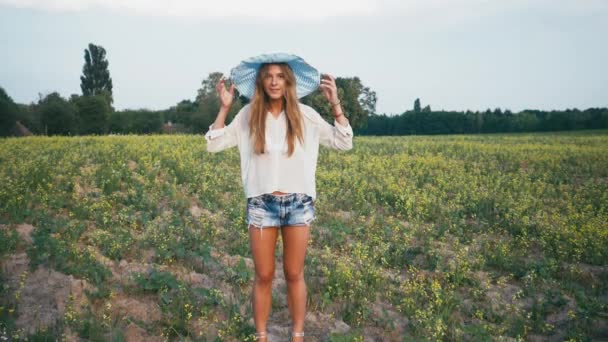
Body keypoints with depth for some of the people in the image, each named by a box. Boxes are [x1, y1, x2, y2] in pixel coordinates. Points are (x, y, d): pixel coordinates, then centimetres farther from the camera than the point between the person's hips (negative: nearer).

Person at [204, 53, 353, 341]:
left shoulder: (305, 115, -1)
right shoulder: (248, 116, -1)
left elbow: (344, 143, 1)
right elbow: (213, 145, 1)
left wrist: (335, 104, -8)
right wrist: (224, 107, -7)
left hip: (298, 204, 0)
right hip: (262, 205, 0)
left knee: (294, 275, 10)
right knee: (263, 276, 8)